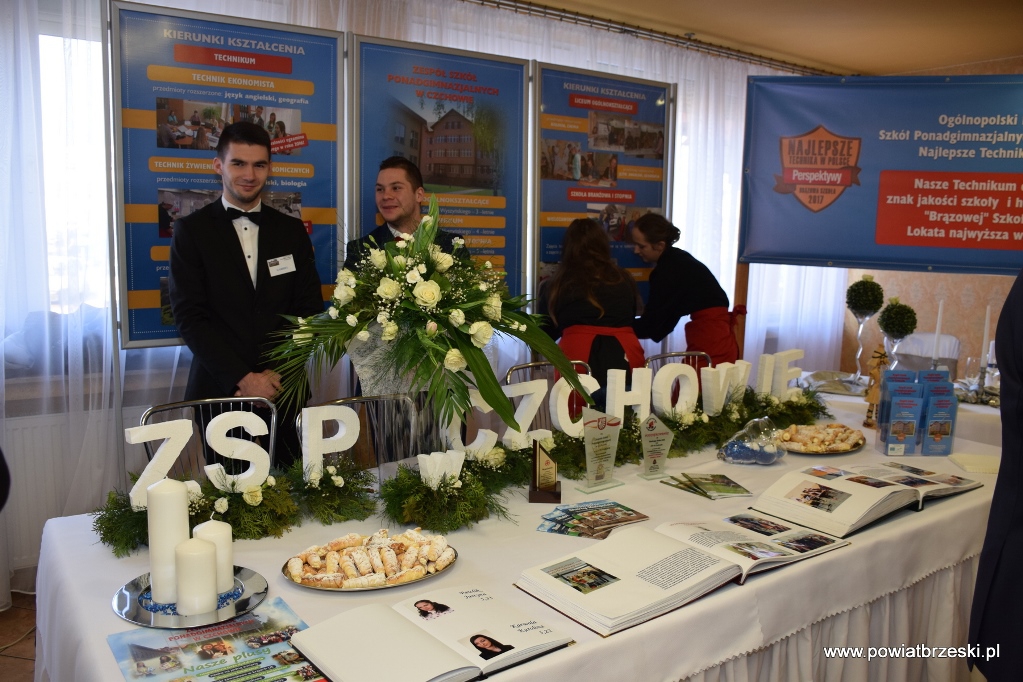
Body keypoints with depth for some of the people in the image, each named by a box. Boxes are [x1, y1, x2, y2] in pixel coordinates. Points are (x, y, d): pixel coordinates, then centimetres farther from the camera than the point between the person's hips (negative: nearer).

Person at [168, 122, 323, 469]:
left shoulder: (292, 231, 10)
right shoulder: (191, 231, 2)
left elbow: (310, 309, 7)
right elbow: (189, 316, -5)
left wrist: (276, 373, -6)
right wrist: (243, 378, -12)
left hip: (282, 390, 2)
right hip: (219, 390, -2)